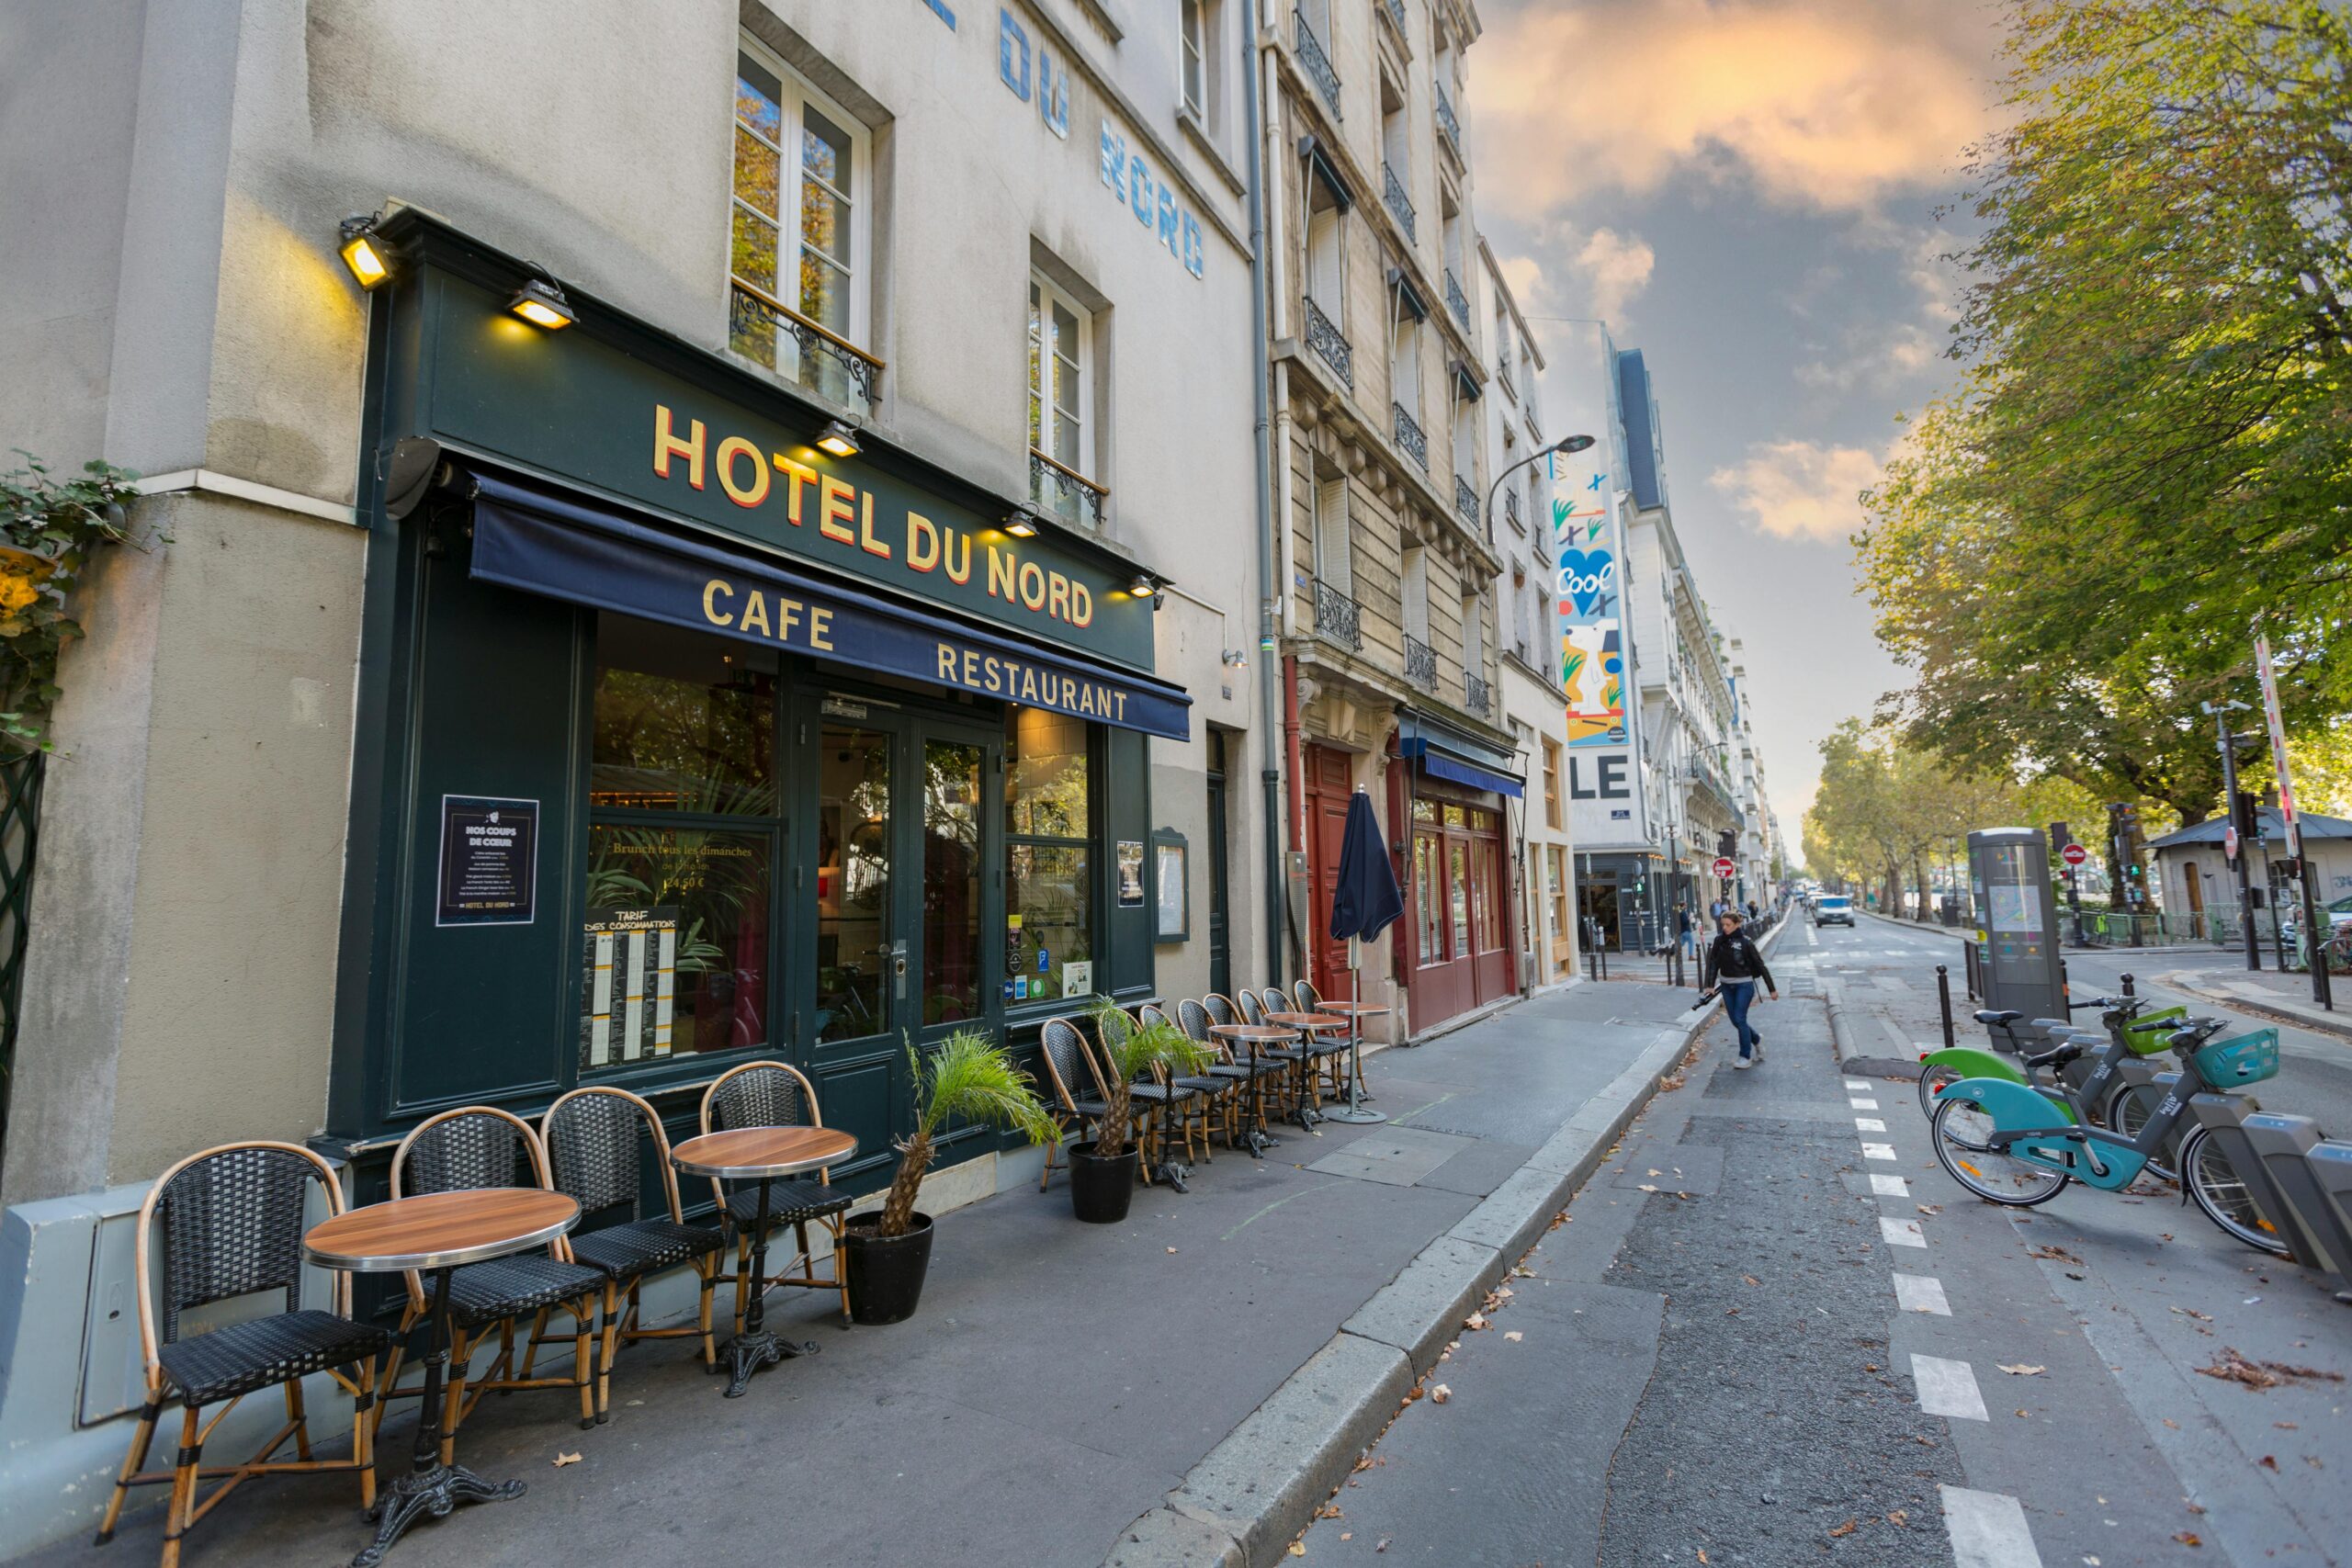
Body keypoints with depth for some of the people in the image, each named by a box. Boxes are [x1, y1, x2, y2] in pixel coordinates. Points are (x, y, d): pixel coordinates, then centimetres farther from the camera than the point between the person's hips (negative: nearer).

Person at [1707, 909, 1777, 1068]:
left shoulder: (1745, 942, -13)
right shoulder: (1719, 940, -1)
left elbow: (1760, 965, -8)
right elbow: (1714, 963, 2)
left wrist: (1772, 989, -6)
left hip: (1744, 985, -5)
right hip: (1726, 985, 5)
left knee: (1740, 1019, -6)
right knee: (1735, 1020, 9)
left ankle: (1746, 1057, 6)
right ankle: (1756, 1039, 37)